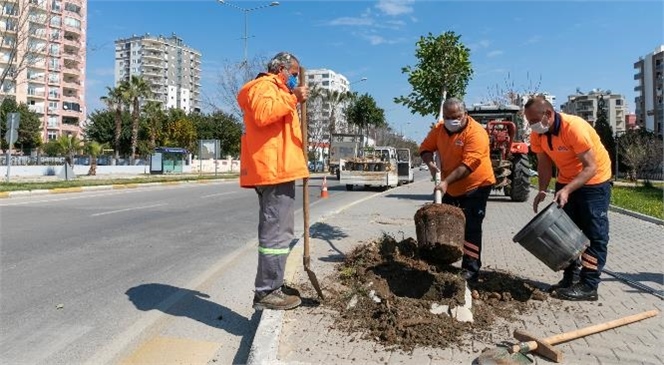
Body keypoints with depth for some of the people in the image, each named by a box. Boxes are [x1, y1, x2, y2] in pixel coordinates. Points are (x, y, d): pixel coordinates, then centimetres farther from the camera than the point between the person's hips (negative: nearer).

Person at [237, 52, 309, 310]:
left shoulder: (274, 89, 30)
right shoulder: (264, 85, -3)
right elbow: (263, 114, -25)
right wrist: (292, 97, -19)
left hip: (275, 170, 11)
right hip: (274, 171, -11)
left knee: (278, 231, 15)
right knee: (276, 232, -9)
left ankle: (272, 286, 24)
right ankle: (266, 292, -2)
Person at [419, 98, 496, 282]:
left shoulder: (476, 132, -24)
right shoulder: (439, 129, -2)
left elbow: (468, 165, -31)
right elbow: (425, 148, 4)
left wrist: (446, 181, -39)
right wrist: (430, 163, -17)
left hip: (476, 186, -7)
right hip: (451, 188, 7)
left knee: (471, 228, -6)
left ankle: (471, 270, 2)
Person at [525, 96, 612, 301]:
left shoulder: (574, 127, -31)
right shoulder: (537, 134, -12)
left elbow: (591, 167, -31)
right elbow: (544, 163, -2)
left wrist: (567, 190, -41)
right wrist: (542, 190, -15)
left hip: (594, 181, -7)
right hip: (566, 181, 7)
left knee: (594, 233, -3)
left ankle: (588, 286, 0)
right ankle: (570, 278, 21)